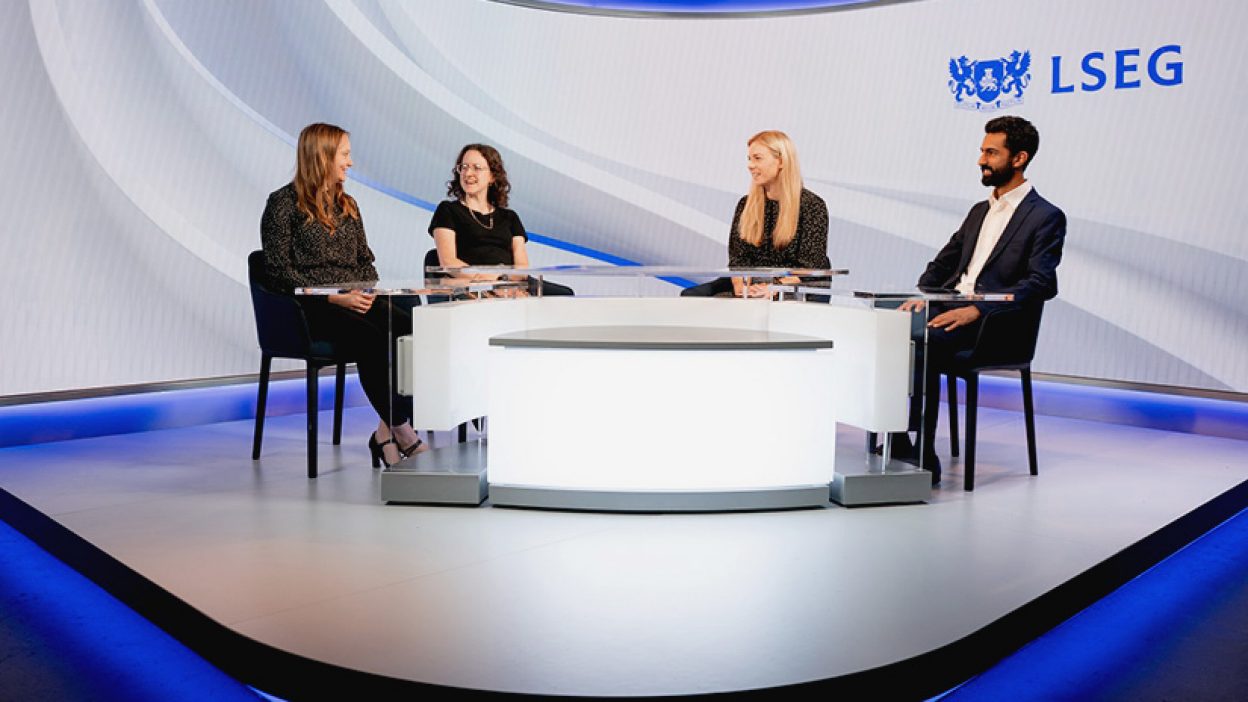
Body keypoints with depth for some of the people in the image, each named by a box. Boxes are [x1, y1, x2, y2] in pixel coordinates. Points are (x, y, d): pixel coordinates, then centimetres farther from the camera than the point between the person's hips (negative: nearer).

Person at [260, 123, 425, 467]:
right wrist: (333, 297, -16)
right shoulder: (284, 203, 0)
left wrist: (368, 290, -2)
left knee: (409, 329, -25)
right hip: (310, 307, -6)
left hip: (355, 299, 6)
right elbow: (278, 270, -7)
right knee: (370, 338, -34)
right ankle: (403, 434, -26)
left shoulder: (346, 204, 20)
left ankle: (386, 432, -20)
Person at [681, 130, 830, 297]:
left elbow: (810, 266, -10)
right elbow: (737, 257, 7)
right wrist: (740, 285, -16)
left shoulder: (812, 206, -3)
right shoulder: (746, 205, 13)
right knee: (690, 295, -14)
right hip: (752, 289, 6)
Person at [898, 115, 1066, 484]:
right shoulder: (980, 211, 24)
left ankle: (924, 457, -27)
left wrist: (977, 310, -23)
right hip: (950, 308, 7)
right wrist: (922, 294, 0)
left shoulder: (1046, 216, 0)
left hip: (993, 324, -7)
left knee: (925, 342, -33)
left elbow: (1040, 285, -13)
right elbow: (944, 262, 23)